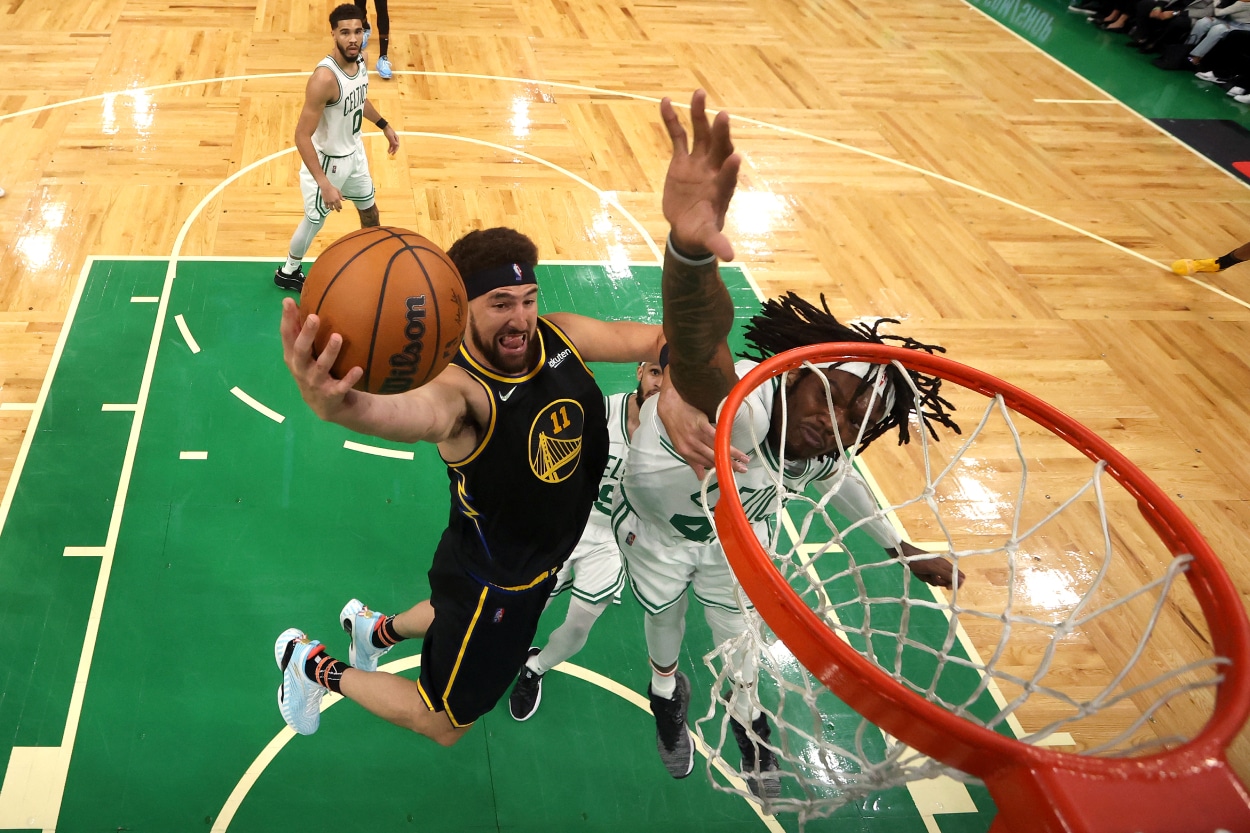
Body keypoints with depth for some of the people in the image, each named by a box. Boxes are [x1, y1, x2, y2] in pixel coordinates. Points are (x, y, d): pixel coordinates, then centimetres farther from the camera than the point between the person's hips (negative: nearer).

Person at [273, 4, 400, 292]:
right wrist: (325, 185, -35)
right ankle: (288, 272, 36)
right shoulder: (325, 78, -35)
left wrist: (385, 126, 21)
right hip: (328, 159, -7)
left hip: (355, 151, 7)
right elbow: (302, 136, -32)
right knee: (314, 220, 13)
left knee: (369, 207, 25)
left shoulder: (359, 62, -9)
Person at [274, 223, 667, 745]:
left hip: (546, 558, 7)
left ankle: (378, 629, 62)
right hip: (492, 580, -7)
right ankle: (312, 664, 28)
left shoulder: (559, 336, -15)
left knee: (466, 618, 37)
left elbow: (657, 339, -6)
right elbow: (419, 411, -61)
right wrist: (340, 404, -84)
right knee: (444, 724, 12)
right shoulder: (461, 387, -37)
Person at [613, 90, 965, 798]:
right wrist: (691, 250, -99)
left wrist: (904, 551, 13)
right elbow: (698, 350, -76)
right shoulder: (741, 410, -51)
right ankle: (668, 689, 62)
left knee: (739, 632, 24)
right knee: (664, 615, 26)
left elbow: (841, 483, 1)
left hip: (737, 535, 3)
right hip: (657, 529, -3)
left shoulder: (824, 457, -27)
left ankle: (745, 713, 59)